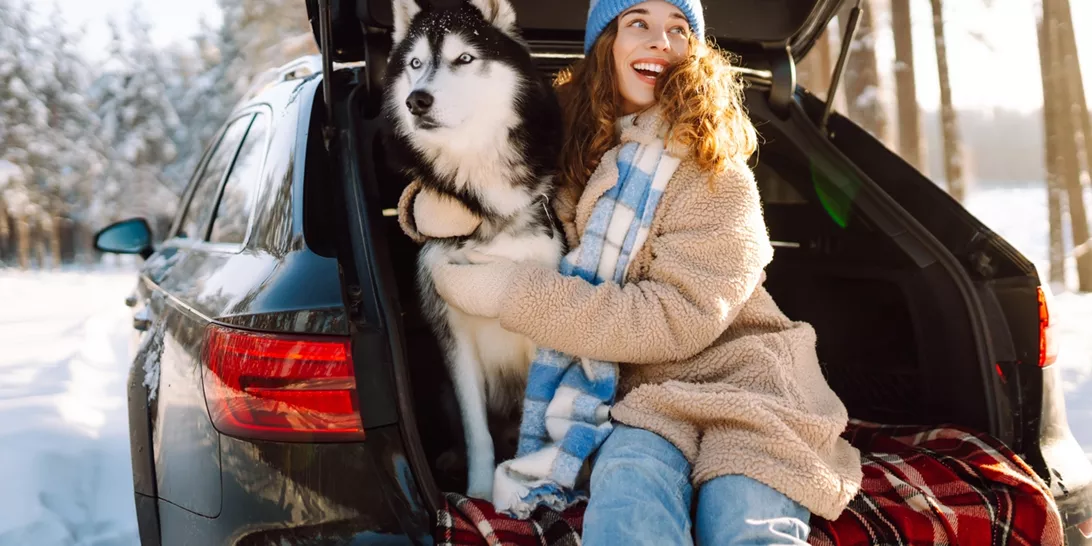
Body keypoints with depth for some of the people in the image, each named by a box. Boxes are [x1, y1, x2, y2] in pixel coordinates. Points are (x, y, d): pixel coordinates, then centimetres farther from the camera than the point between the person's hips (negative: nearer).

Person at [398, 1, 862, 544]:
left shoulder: (718, 173, -5)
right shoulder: (571, 149, 8)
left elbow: (677, 318, -15)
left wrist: (510, 294, -17)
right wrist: (425, 202, -5)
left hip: (739, 379, -1)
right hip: (643, 388, 2)